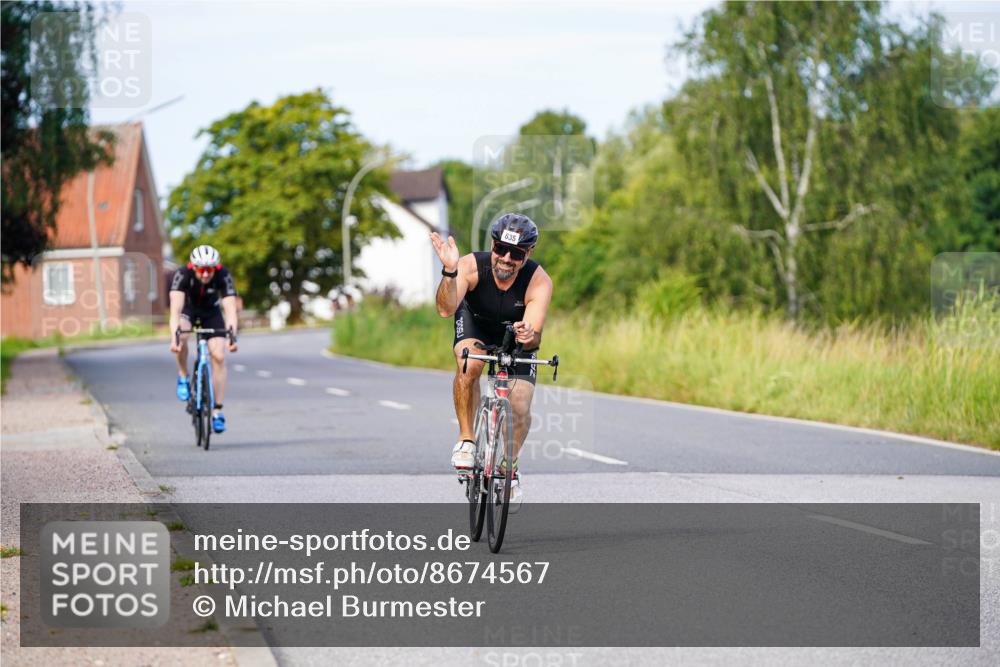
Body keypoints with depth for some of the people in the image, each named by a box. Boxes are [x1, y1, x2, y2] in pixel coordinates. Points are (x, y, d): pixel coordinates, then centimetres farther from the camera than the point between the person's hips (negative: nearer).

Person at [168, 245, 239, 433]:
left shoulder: (223, 275, -31)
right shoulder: (183, 275, -34)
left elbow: (230, 308, -39)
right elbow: (175, 308, -43)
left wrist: (232, 335, -56)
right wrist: (174, 337, -58)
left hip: (211, 311, 1)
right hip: (188, 309, -1)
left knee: (219, 357, -14)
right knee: (182, 335, -35)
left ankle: (217, 411, -7)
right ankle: (183, 377, -9)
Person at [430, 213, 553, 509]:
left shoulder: (539, 282, -33)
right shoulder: (472, 266, -34)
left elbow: (535, 335, -39)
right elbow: (446, 309, -48)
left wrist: (529, 336, -62)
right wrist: (449, 272, -64)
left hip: (517, 332, 0)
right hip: (475, 322, 0)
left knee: (520, 409, -11)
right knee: (469, 365, -34)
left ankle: (511, 465, 20)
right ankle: (466, 438, -13)